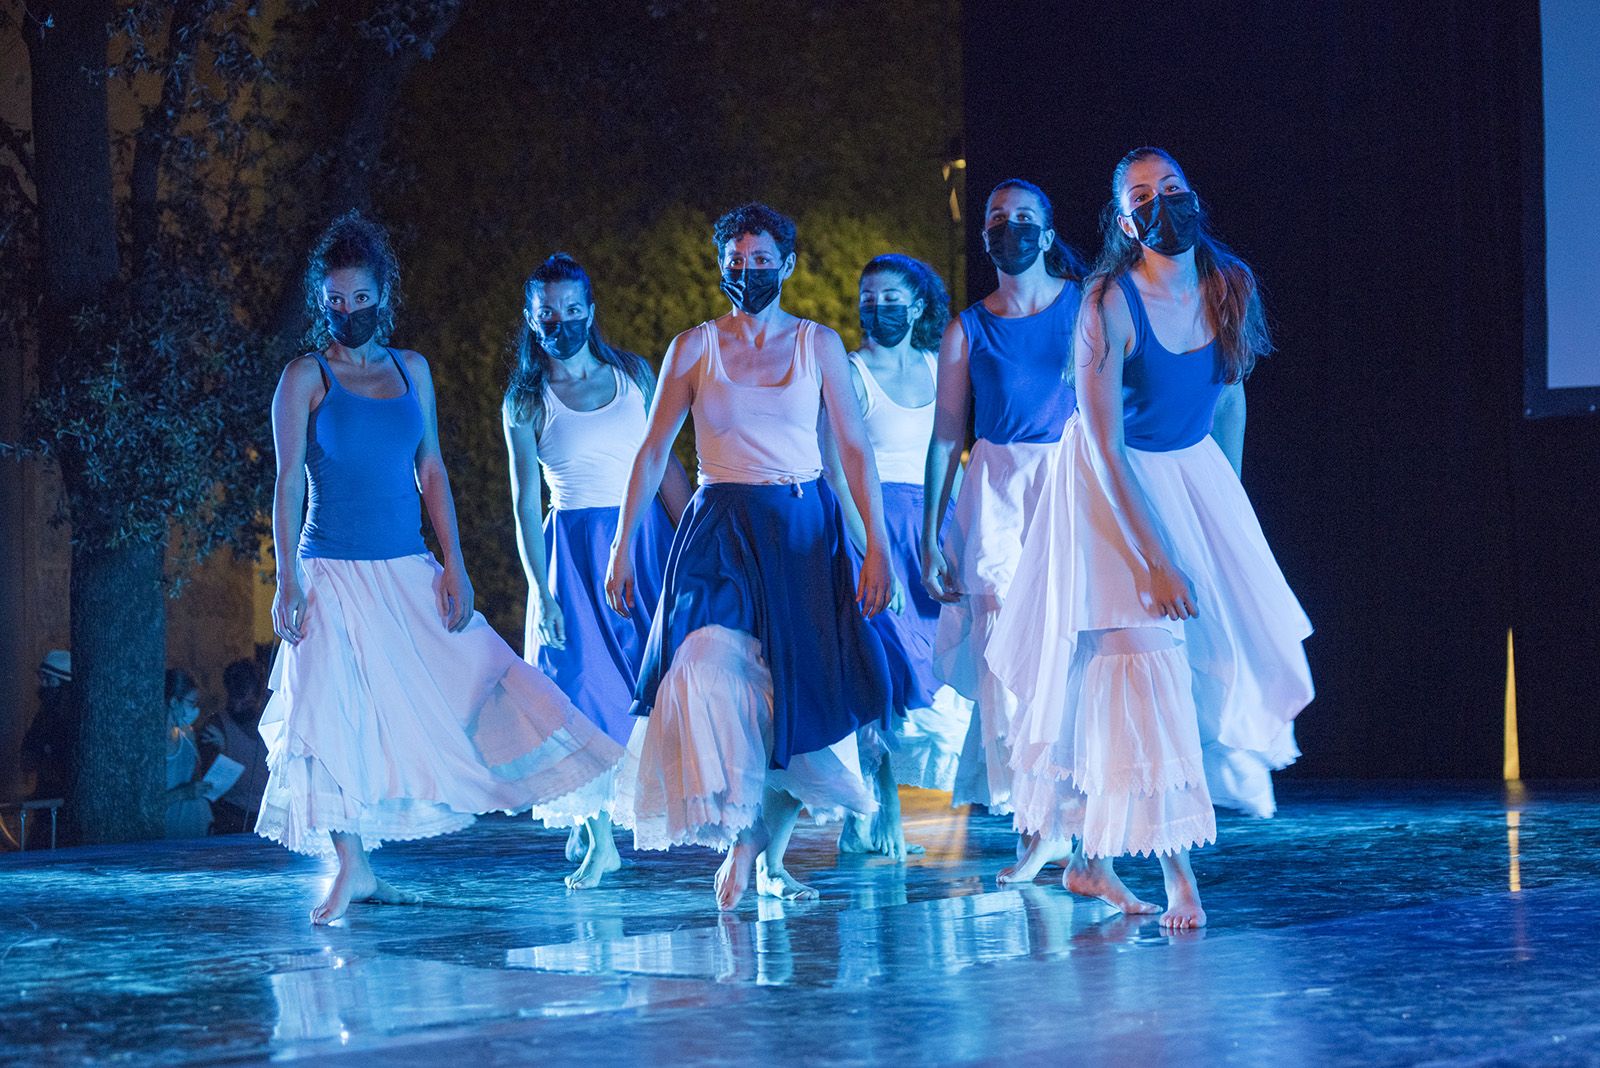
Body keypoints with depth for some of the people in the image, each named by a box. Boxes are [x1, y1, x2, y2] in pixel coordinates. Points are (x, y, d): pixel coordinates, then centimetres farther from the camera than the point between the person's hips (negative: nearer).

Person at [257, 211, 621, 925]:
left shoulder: (412, 370, 10)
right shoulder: (306, 377, -1)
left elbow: (431, 471, 10)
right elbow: (288, 481, -4)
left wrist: (453, 565, 2)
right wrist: (287, 581, -11)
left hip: (408, 573, 4)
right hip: (334, 576, -4)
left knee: (467, 685, -2)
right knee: (336, 720, -6)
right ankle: (353, 871, 5)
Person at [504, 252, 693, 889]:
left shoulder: (634, 374, 6)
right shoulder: (525, 402, 0)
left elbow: (666, 464, 8)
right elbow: (525, 501, -3)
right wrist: (541, 591, -10)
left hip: (648, 539, 2)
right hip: (575, 553, -2)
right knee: (584, 687, -4)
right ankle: (598, 837, 4)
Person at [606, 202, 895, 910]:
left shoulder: (819, 345, 6)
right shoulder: (694, 347, 5)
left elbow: (854, 448, 4)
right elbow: (653, 451, 6)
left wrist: (877, 546, -4)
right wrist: (623, 545, 0)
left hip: (803, 530, 1)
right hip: (720, 530, -1)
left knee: (799, 692, 0)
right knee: (711, 675, -22)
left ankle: (771, 858, 16)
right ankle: (739, 843, -12)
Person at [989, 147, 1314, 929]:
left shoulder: (1230, 285, -6)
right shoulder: (1109, 305, -22)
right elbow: (1106, 449, -24)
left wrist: (1228, 502, 11)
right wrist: (1155, 561, -26)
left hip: (1193, 470, 6)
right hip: (1116, 483, -6)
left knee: (1234, 645, 3)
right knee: (1145, 657, -12)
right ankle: (1177, 875, -8)